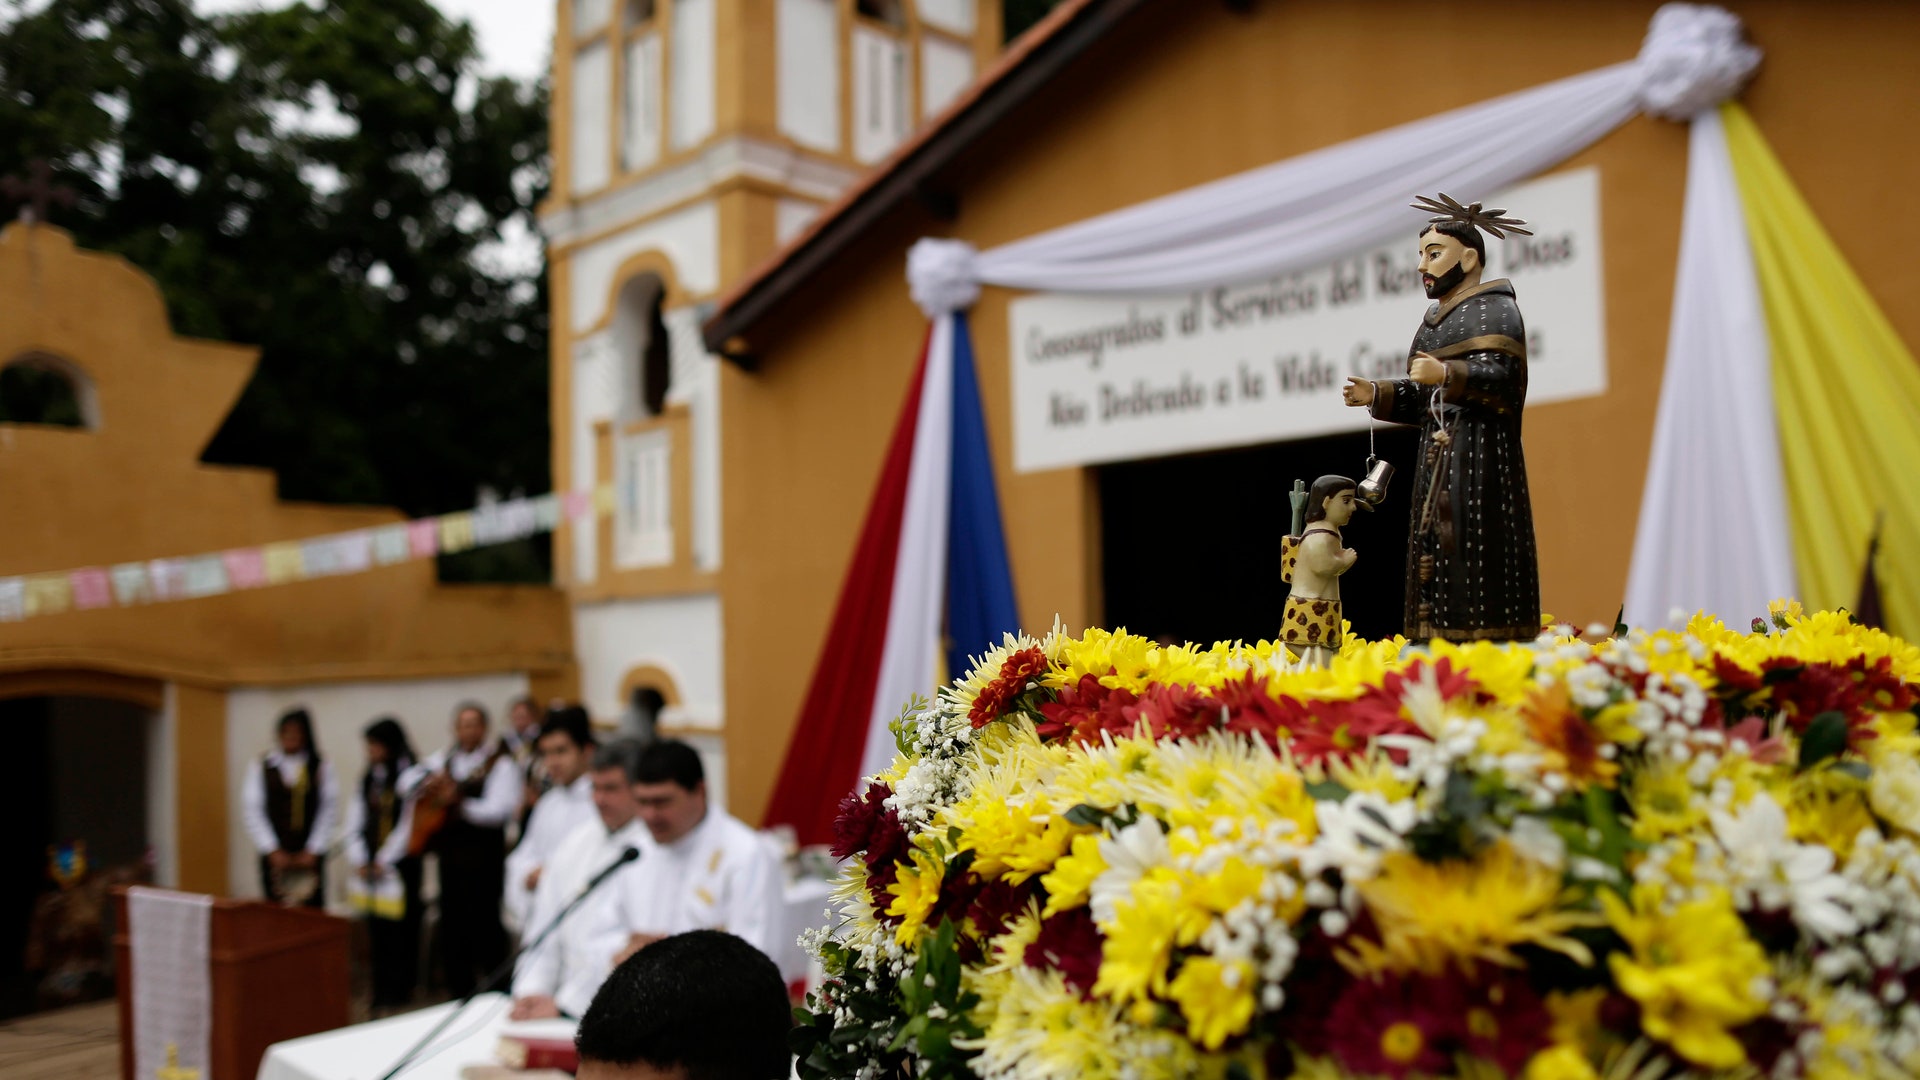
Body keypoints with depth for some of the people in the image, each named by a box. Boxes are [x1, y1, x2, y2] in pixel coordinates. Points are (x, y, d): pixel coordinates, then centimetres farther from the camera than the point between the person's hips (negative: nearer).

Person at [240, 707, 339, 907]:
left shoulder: (321, 769, 2)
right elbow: (253, 812, 0)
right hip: (275, 857, 1)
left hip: (309, 856, 0)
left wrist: (313, 851, -7)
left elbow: (329, 811, -1)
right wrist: (272, 850, -7)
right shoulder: (262, 768, 3)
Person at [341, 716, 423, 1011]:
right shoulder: (367, 780, 13)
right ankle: (382, 990, 12)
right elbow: (355, 822, 10)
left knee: (400, 928, -3)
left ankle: (399, 989, 5)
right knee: (377, 930, 6)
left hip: (399, 865, -5)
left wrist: (384, 861, -11)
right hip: (371, 869, 5)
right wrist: (358, 860, -1)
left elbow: (408, 826, -10)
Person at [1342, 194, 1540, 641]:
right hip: (1438, 459, 8)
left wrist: (1447, 375, -31)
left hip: (1479, 453, -8)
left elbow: (1501, 376, -16)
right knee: (1436, 555, 3)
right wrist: (1377, 395, 6)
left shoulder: (1493, 310, -2)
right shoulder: (1436, 318, 23)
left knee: (1475, 553, -13)